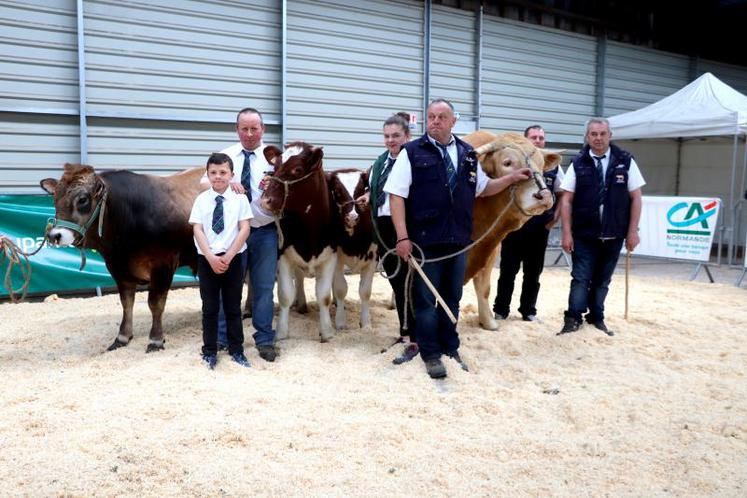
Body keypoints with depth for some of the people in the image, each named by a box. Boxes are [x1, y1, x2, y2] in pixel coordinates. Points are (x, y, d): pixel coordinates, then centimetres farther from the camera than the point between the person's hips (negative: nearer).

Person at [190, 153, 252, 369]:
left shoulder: (240, 199, -1)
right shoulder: (202, 199, 0)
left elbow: (244, 229, -6)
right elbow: (197, 230, -4)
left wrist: (228, 257, -12)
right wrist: (211, 257, -14)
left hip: (233, 258, 0)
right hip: (206, 259, 0)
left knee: (233, 307, 8)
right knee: (209, 308, 7)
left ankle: (237, 351, 19)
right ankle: (209, 352, 18)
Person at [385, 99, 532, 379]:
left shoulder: (467, 154, 10)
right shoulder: (412, 152, -4)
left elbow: (483, 188, 24)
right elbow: (396, 195, -9)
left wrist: (512, 178, 11)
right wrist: (402, 237, -16)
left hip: (458, 242, 4)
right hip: (424, 241, -4)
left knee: (451, 299, 15)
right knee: (425, 300, 4)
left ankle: (450, 349, 29)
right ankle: (431, 355, 16)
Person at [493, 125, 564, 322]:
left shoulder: (553, 167, 5)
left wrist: (555, 218, 2)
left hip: (540, 229, 2)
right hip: (513, 227, -2)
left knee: (533, 273, 9)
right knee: (508, 271, 6)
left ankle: (529, 311, 21)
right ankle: (500, 310, 16)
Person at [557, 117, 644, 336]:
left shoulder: (625, 161, 1)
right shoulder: (578, 164, -1)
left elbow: (636, 198, 2)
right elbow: (566, 200, -1)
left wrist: (632, 231, -3)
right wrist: (567, 233, -7)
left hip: (613, 236, 1)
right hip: (584, 235, -1)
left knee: (602, 281, 12)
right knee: (581, 278, -2)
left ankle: (597, 318, 24)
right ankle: (573, 319, 4)